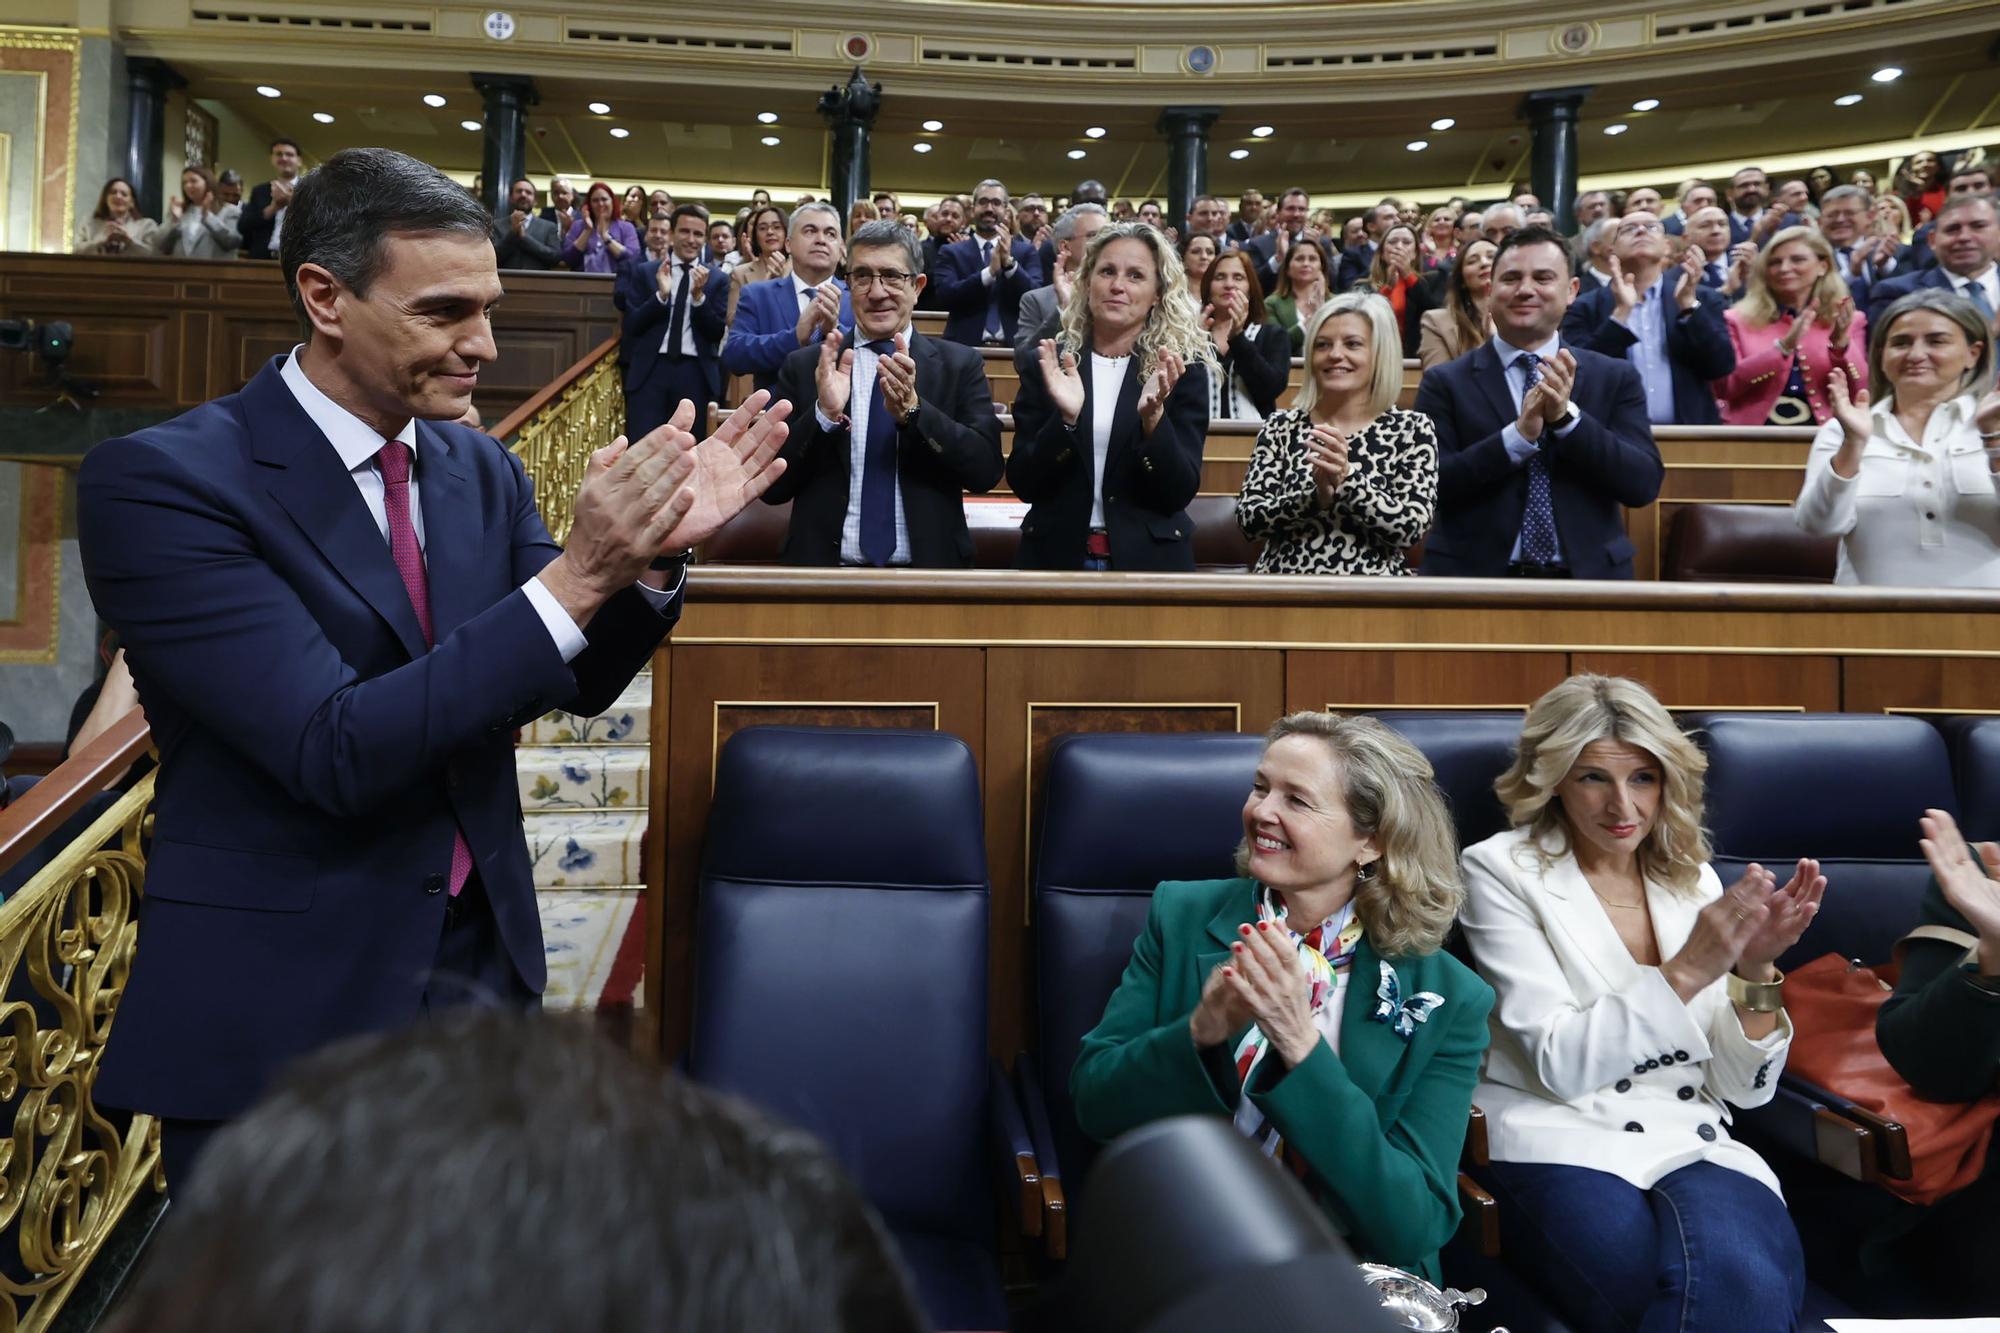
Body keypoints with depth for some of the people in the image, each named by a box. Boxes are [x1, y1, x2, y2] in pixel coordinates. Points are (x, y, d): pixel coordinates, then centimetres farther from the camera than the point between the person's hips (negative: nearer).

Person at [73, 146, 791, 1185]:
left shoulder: (480, 469, 3)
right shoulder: (158, 480, -16)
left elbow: (575, 681, 6)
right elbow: (334, 750, -24)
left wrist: (652, 553, -14)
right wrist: (577, 575, -30)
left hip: (483, 955, 6)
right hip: (280, 1001, -5)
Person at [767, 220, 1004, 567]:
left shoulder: (961, 365, -2)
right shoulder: (803, 366, -1)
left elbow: (987, 470, -11)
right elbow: (771, 486, -6)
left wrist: (913, 411, -24)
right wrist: (824, 414, -21)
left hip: (928, 561, 0)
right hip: (825, 564, 0)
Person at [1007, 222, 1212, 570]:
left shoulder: (1183, 369, -4)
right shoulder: (1048, 364, -1)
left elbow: (1179, 493, -9)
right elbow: (1023, 484, -6)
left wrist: (1153, 417, -24)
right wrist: (1066, 419, -21)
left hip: (1149, 558, 0)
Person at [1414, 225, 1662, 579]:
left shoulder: (1616, 378, 4)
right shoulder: (1445, 382, -1)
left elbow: (1644, 484, -5)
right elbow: (1430, 486, -11)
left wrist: (1567, 416, -15)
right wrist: (1519, 434, -21)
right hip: (1475, 576, -2)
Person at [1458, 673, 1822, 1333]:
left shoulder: (1692, 878, 11)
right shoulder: (1502, 870, -2)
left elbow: (1744, 1086, 9)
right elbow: (1562, 1065, -11)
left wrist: (1756, 970, -8)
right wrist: (1686, 971, -19)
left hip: (1692, 1143, 3)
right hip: (1562, 1143, -3)